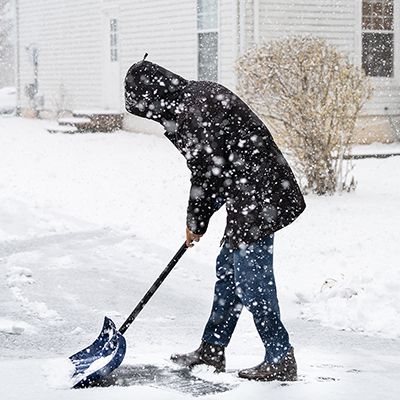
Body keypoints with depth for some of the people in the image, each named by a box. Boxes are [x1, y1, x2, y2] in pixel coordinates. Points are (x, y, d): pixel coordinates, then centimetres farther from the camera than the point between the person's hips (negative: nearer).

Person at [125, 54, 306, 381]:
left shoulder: (195, 112, -18)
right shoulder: (199, 95, 14)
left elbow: (207, 174, -14)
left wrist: (196, 221, 0)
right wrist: (199, 218, 18)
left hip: (258, 200, -11)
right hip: (250, 198, 11)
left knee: (251, 280, -5)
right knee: (228, 270, 17)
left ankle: (281, 361, 2)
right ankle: (212, 349, 28)